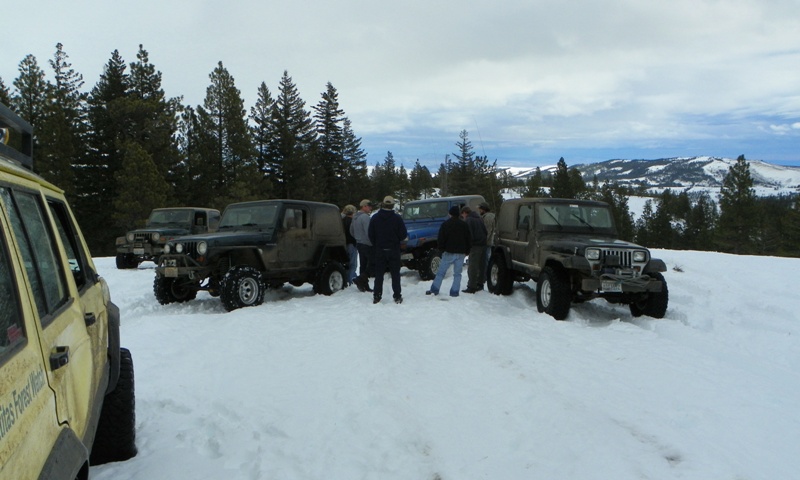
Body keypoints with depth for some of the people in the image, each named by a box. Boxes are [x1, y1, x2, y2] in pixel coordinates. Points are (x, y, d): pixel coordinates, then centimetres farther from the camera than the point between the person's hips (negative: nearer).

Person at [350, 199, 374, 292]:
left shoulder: (355, 217, 13)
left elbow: (351, 231, 22)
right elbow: (368, 232, -22)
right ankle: (360, 280, -11)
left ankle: (364, 286, 12)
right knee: (372, 263, -3)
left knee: (363, 265, 10)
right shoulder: (365, 217, -16)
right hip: (367, 245, -9)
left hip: (359, 244, 9)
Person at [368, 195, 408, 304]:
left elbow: (371, 235, 1)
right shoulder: (397, 218, -10)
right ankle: (397, 296, 6)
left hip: (379, 250, 2)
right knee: (395, 274, 6)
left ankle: (376, 296, 8)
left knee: (379, 274, 8)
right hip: (393, 250, -2)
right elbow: (404, 235, -7)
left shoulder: (375, 218, -2)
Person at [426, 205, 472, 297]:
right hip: (461, 253, 2)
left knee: (441, 272, 4)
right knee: (457, 274, 6)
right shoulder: (464, 225, 5)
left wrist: (442, 249, 5)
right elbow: (469, 239, 8)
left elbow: (441, 239, -6)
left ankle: (434, 289, 4)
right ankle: (454, 292, 2)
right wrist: (466, 251, 14)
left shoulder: (445, 224, -4)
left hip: (449, 252, -2)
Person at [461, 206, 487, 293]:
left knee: (472, 267, -7)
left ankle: (471, 287, -7)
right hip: (483, 244, 9)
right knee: (481, 266, 15)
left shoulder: (468, 220, -8)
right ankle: (480, 284, 24)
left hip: (475, 246, -9)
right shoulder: (479, 219, 18)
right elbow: (485, 231, 18)